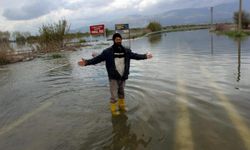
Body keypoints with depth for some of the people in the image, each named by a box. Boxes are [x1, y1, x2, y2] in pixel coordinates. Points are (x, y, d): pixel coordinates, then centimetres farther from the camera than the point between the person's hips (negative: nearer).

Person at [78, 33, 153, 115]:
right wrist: (87, 62, -28)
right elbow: (97, 59, -16)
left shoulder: (126, 51, 1)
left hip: (123, 76, 4)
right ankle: (114, 109, 26)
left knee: (121, 92, 22)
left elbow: (135, 55, 14)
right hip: (113, 77, -4)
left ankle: (122, 106, 43)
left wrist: (145, 56, 16)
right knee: (114, 95, 4)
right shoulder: (108, 51, -12)